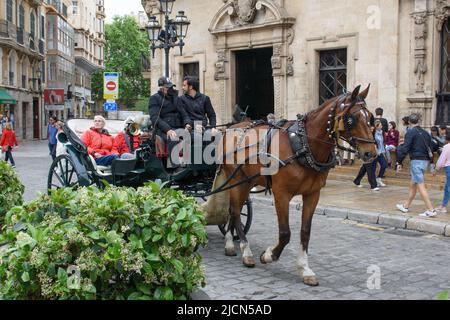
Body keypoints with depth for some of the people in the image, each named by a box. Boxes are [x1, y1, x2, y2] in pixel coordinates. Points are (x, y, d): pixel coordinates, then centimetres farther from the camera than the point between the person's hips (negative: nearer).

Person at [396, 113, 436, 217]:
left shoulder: (411, 133, -9)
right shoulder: (425, 133, 13)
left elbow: (405, 149, -13)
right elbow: (430, 148, 17)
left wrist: (399, 162, -8)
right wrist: (429, 161, 22)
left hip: (416, 161, -8)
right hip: (425, 161, 8)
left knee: (420, 186, -9)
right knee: (413, 185, 18)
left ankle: (431, 210, -14)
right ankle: (406, 206, 29)